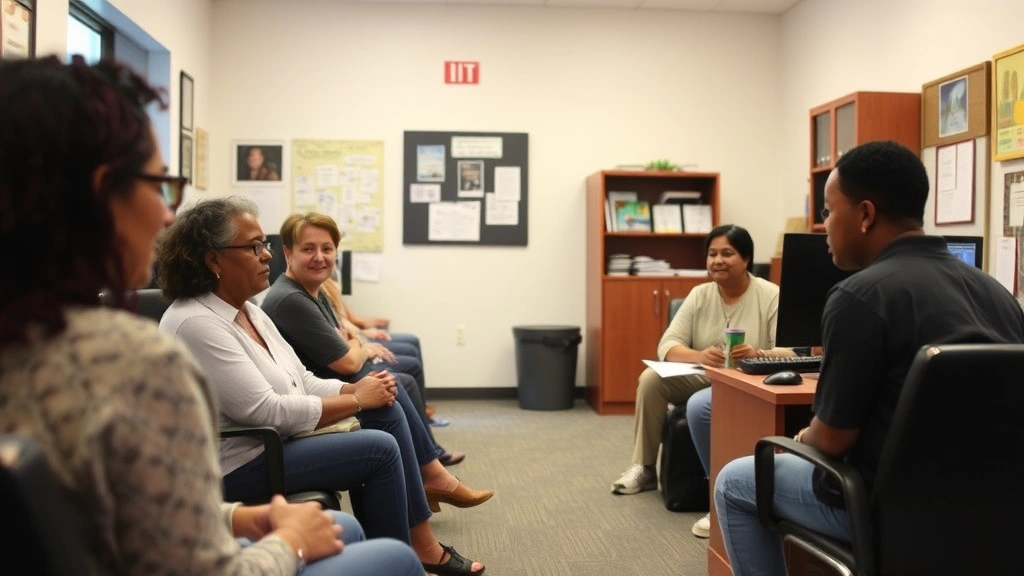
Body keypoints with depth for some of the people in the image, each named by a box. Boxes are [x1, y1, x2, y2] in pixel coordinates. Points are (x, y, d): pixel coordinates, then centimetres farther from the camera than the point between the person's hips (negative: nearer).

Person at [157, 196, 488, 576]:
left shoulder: (248, 311, 9)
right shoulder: (196, 324, -21)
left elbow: (301, 383, 11)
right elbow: (267, 411, -25)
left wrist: (354, 388, -8)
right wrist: (356, 400, -17)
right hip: (239, 465, -9)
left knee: (388, 404, -3)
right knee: (380, 448, -18)